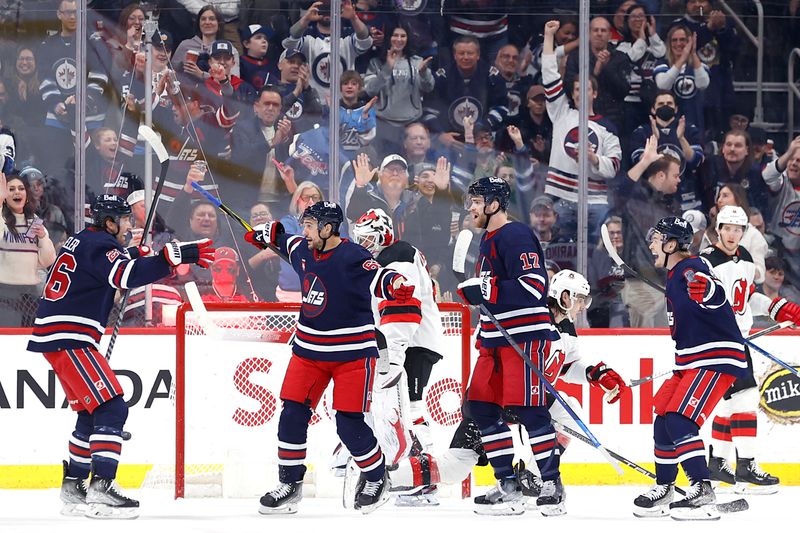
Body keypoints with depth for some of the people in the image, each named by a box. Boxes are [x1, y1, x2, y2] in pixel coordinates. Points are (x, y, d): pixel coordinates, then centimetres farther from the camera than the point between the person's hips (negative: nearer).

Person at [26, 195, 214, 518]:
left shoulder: (82, 241, 18)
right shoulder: (100, 245, -12)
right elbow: (129, 276, -30)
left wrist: (132, 256, 17)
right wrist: (177, 256, -33)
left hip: (55, 336, 11)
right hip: (68, 338, -11)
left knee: (91, 413, 18)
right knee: (111, 409, -15)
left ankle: (73, 487, 22)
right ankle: (101, 489, -23)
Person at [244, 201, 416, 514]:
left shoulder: (352, 257, -18)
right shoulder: (304, 250, 5)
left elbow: (378, 278, -27)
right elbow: (287, 242, 26)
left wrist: (395, 286, -47)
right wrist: (265, 235, 38)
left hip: (352, 352, -7)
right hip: (309, 350, 7)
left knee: (349, 423, -7)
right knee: (293, 414, 2)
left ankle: (376, 478, 15)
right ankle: (290, 484, 13)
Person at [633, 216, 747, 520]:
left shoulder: (692, 269, -15)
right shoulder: (674, 277, 18)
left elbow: (716, 296, -36)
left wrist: (705, 290, -55)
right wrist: (681, 364, 31)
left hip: (717, 361, -11)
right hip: (690, 363, 11)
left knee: (680, 422, -20)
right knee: (663, 422, 12)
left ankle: (703, 494, -23)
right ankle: (663, 491, 25)